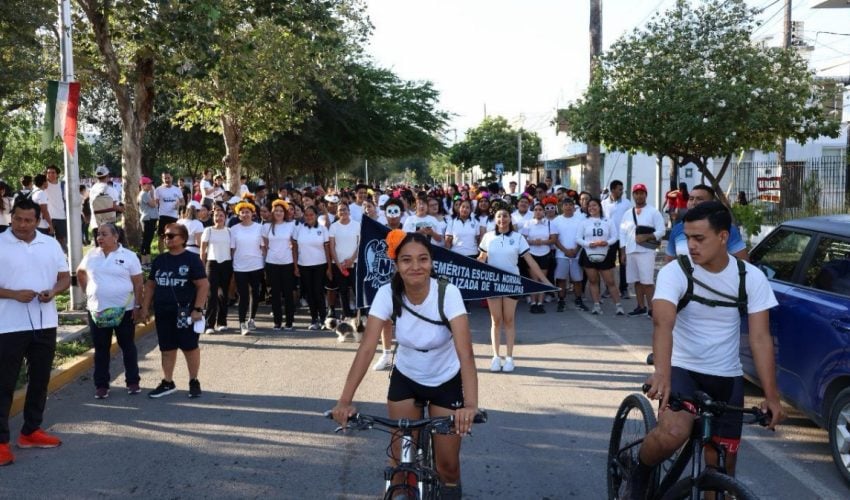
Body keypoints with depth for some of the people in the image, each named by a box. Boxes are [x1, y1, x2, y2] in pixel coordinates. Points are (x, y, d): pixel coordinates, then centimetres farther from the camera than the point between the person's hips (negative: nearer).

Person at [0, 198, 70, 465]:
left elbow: (65, 277, 10)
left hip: (45, 323, 5)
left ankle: (31, 431, 26)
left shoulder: (51, 244, 6)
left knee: (40, 380, 13)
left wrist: (53, 292, -10)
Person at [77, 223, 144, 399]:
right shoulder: (91, 255, 4)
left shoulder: (129, 256, -5)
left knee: (128, 346, 8)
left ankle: (132, 381, 19)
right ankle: (101, 385, 16)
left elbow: (138, 283, -4)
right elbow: (80, 272, 21)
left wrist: (138, 306, -8)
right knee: (101, 349, 8)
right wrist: (86, 291, 10)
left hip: (124, 310, -2)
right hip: (97, 310, 3)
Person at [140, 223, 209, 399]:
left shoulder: (191, 259, -8)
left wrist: (197, 309, -17)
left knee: (190, 347, 4)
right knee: (167, 349, 11)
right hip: (163, 313, 5)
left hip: (184, 313, -5)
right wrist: (145, 307, 9)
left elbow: (203, 285, -11)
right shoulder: (159, 260, 10)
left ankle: (194, 382, 16)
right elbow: (150, 285, 16)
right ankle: (168, 383, 22)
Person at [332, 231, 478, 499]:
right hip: (405, 379, 2)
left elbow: (465, 352, -37)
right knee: (401, 457, 2)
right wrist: (345, 401, -36)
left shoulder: (448, 293, -28)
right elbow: (366, 348, -27)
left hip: (446, 382, -1)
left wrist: (470, 404, -51)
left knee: (447, 462, 4)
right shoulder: (387, 294, -22)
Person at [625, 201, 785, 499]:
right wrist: (662, 373, -46)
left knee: (721, 468, 4)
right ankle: (639, 475, 0)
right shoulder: (675, 272, -15)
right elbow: (663, 323, -30)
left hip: (727, 378, 3)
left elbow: (760, 338, -7)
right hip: (682, 369, -3)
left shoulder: (751, 278, -6)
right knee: (673, 433, -30)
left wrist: (771, 396, -15)